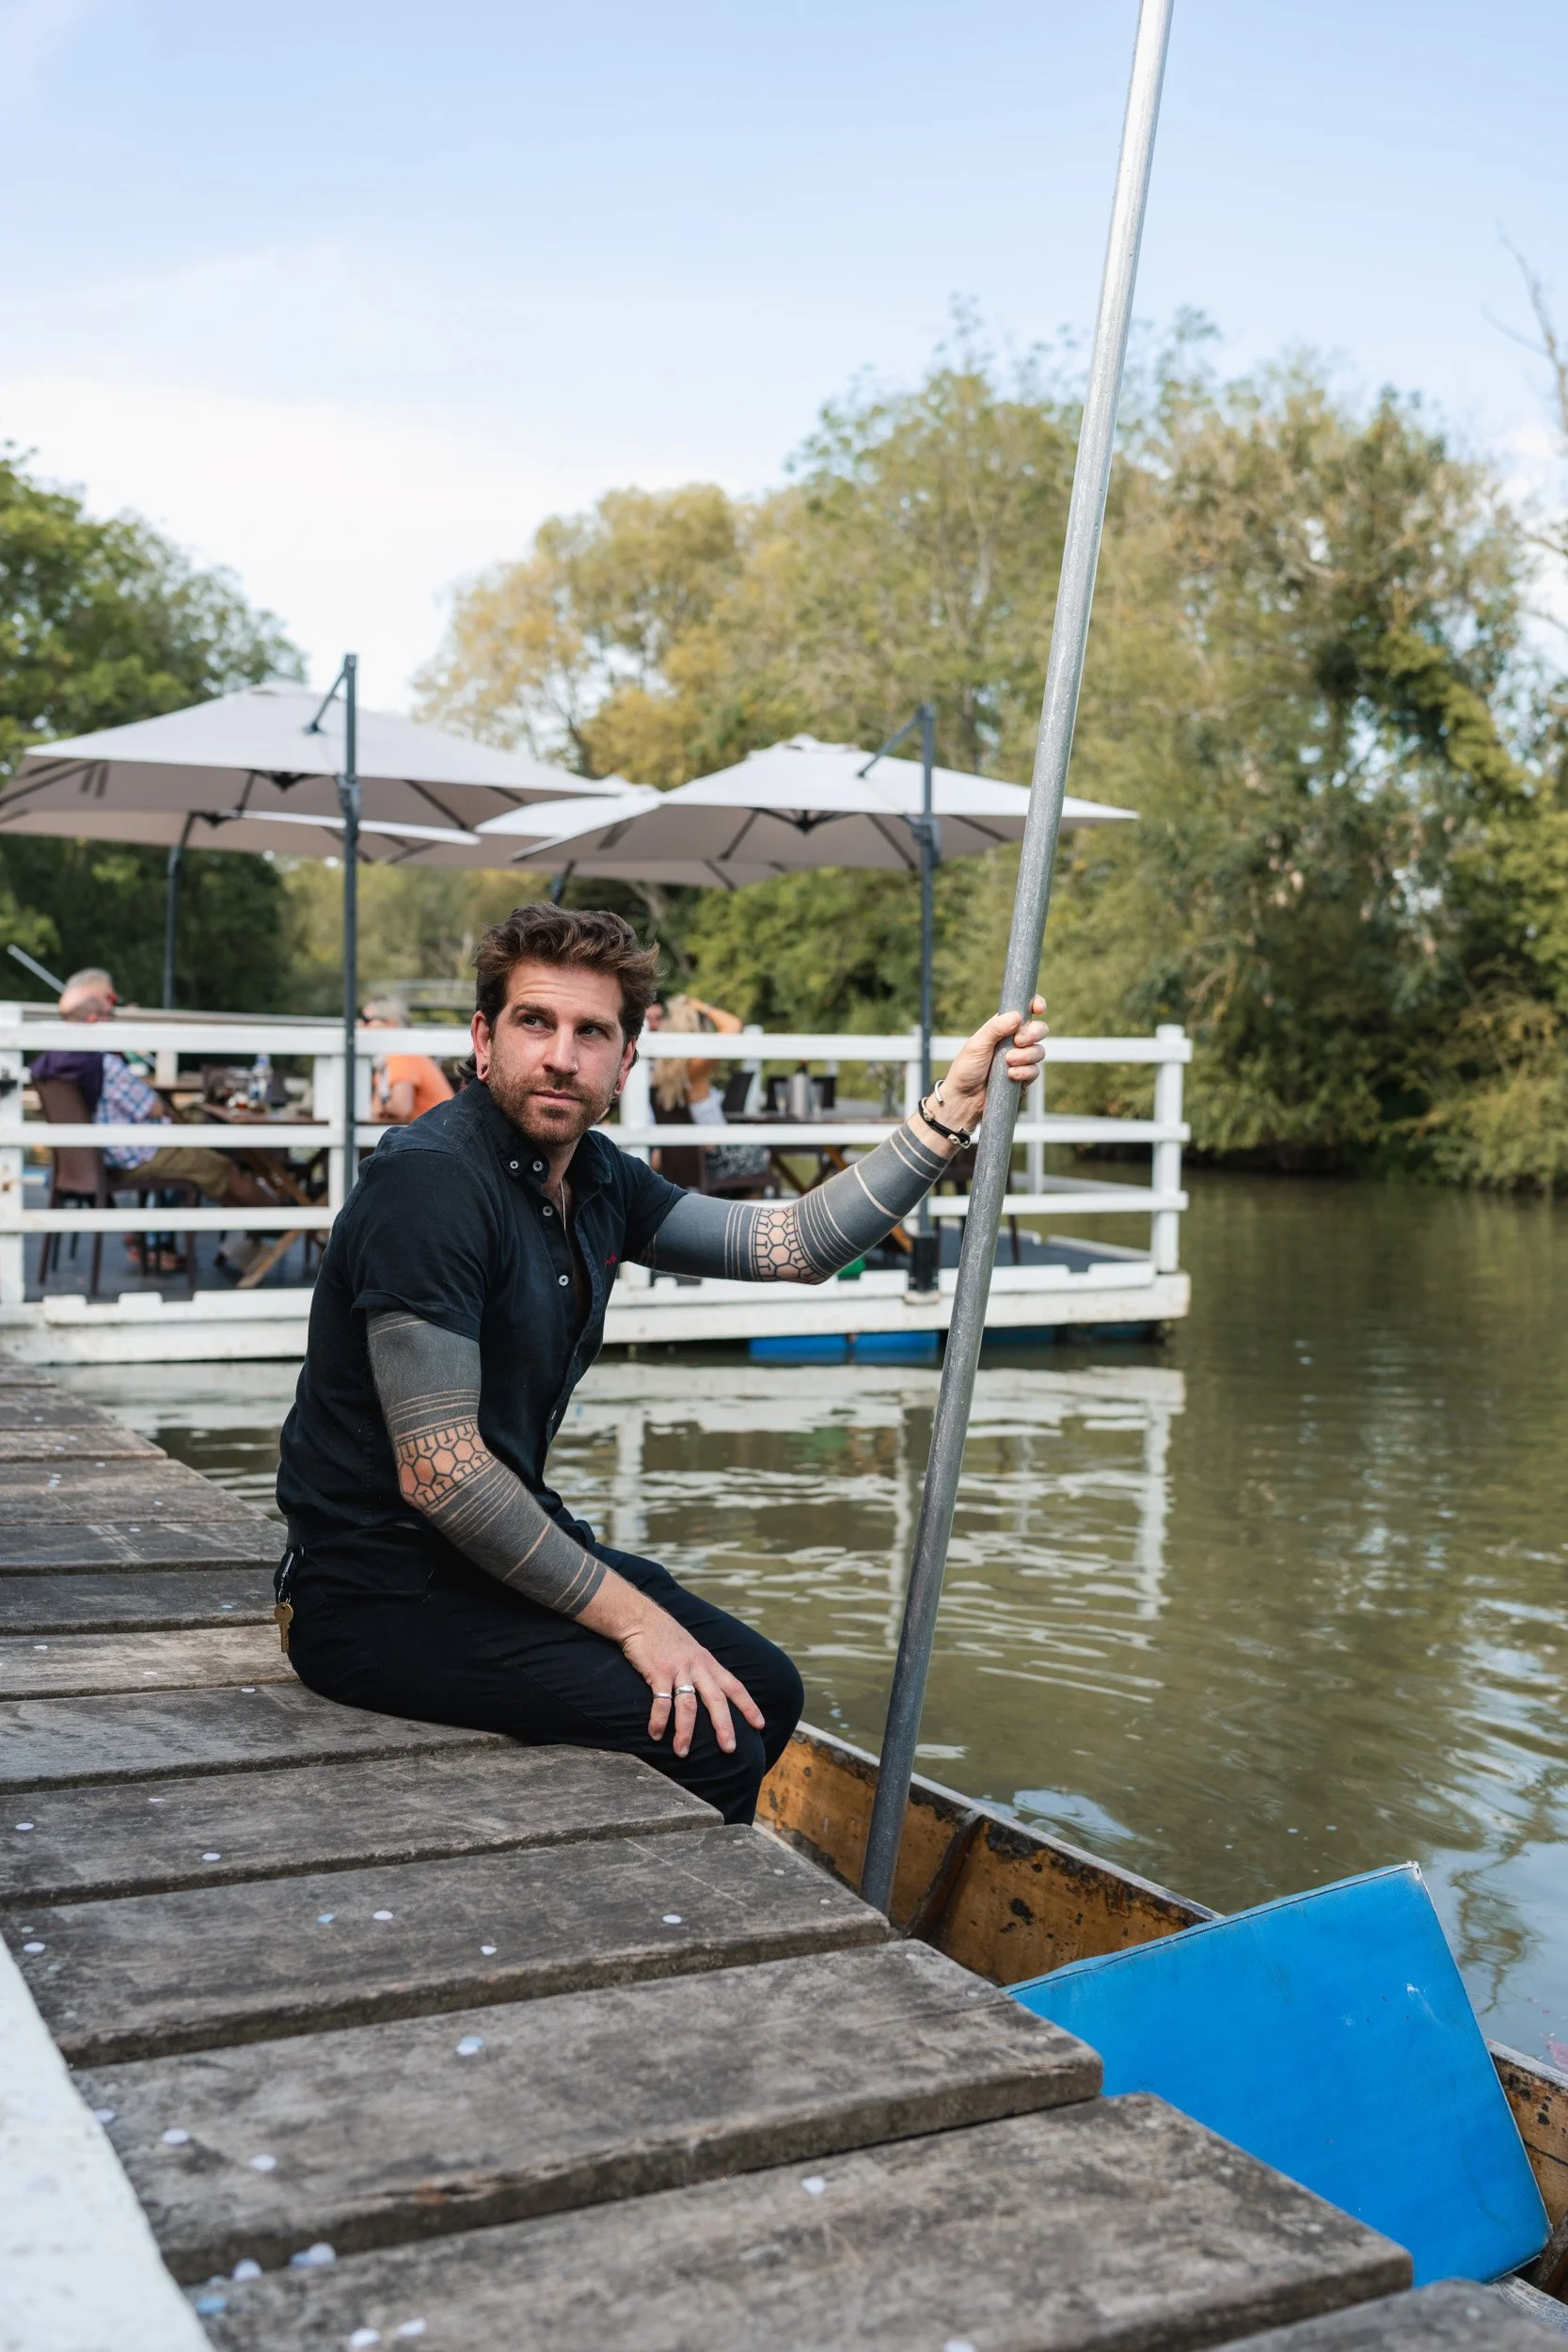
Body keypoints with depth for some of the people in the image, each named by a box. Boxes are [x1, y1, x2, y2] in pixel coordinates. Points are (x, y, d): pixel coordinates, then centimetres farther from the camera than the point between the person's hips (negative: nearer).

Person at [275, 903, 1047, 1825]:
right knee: (707, 1739, -20)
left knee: (763, 1692, 14)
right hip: (381, 1595, -9)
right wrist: (629, 1616, -20)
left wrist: (953, 1109, 3)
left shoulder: (595, 1178, 6)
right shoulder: (431, 1179, -22)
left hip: (502, 1540, 10)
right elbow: (438, 1471, -25)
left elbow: (792, 1244, 9)